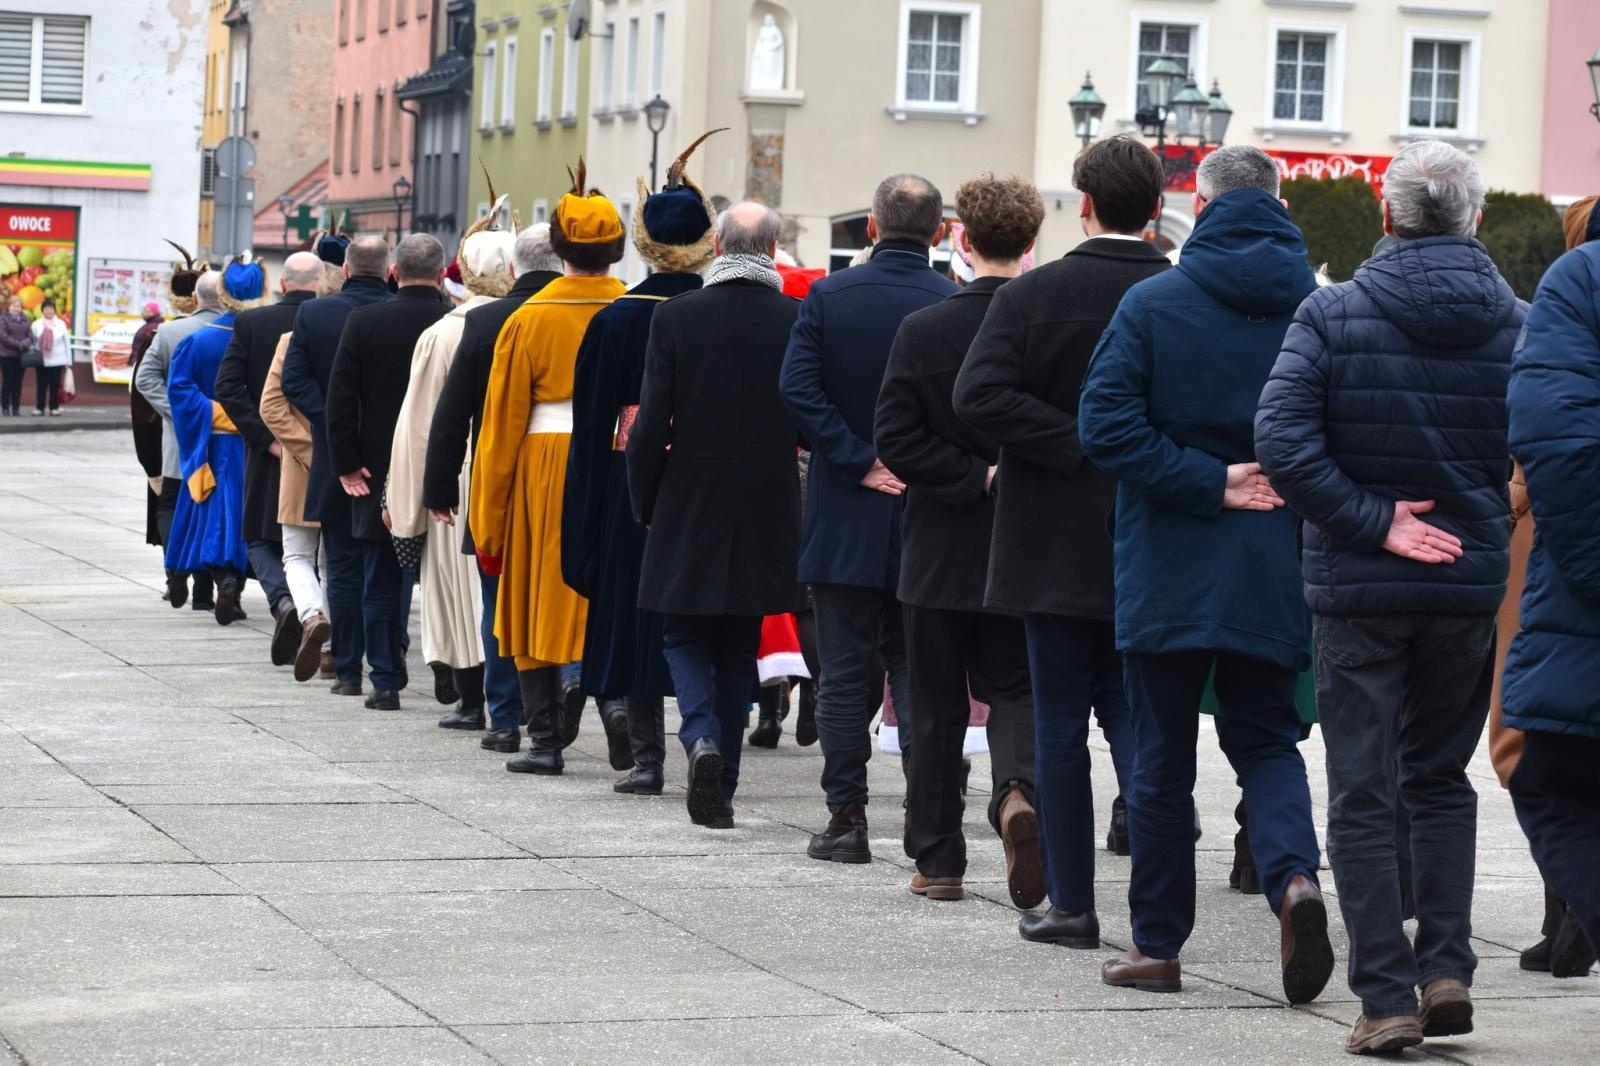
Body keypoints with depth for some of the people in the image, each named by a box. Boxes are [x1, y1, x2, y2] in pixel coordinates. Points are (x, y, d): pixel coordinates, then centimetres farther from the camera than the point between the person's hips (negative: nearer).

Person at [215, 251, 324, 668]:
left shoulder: (251, 323, -4)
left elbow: (228, 388, -9)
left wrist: (267, 439, -10)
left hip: (270, 452, 0)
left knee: (261, 540, 11)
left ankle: (284, 602, -14)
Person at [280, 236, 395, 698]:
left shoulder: (313, 313, -3)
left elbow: (293, 381, -8)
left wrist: (332, 421, -10)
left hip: (336, 458, 0)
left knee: (344, 568, 6)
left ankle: (348, 671, 4)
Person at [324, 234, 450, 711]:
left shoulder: (363, 322, -5)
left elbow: (340, 399, -4)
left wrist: (347, 465, 0)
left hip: (379, 472, 0)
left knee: (381, 582, 7)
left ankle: (386, 680, 6)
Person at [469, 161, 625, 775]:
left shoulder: (529, 319, -4)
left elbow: (502, 422, 0)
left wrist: (488, 522, 5)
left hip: (544, 468, -1)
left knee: (539, 603, 6)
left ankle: (545, 741, 5)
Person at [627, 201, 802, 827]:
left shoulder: (675, 317, -8)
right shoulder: (798, 321, -6)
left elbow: (652, 423, -7)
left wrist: (643, 502, 5)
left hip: (688, 509, -2)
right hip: (767, 511, 2)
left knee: (685, 634, 11)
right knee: (739, 646, 13)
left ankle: (701, 737, -15)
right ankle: (722, 783, 15)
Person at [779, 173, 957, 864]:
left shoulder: (828, 297, -4)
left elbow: (798, 387, -13)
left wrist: (862, 462, -11)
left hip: (845, 520, -1)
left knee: (845, 672, 6)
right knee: (915, 667, 11)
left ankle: (847, 818, 6)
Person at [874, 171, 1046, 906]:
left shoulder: (924, 330, -9)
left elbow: (894, 438, -13)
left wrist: (977, 478, -11)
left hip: (941, 553, -1)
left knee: (937, 708, 10)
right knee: (1015, 689, 14)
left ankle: (937, 859, 14)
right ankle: (1019, 791, -15)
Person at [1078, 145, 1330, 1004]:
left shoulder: (1152, 303, -5)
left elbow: (1105, 425, -14)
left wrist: (1208, 482, -12)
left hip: (1168, 570, -1)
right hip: (1275, 574, 2)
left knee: (1162, 755, 9)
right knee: (1266, 740, 13)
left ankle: (1157, 944, 14)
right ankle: (1295, 875, -14)